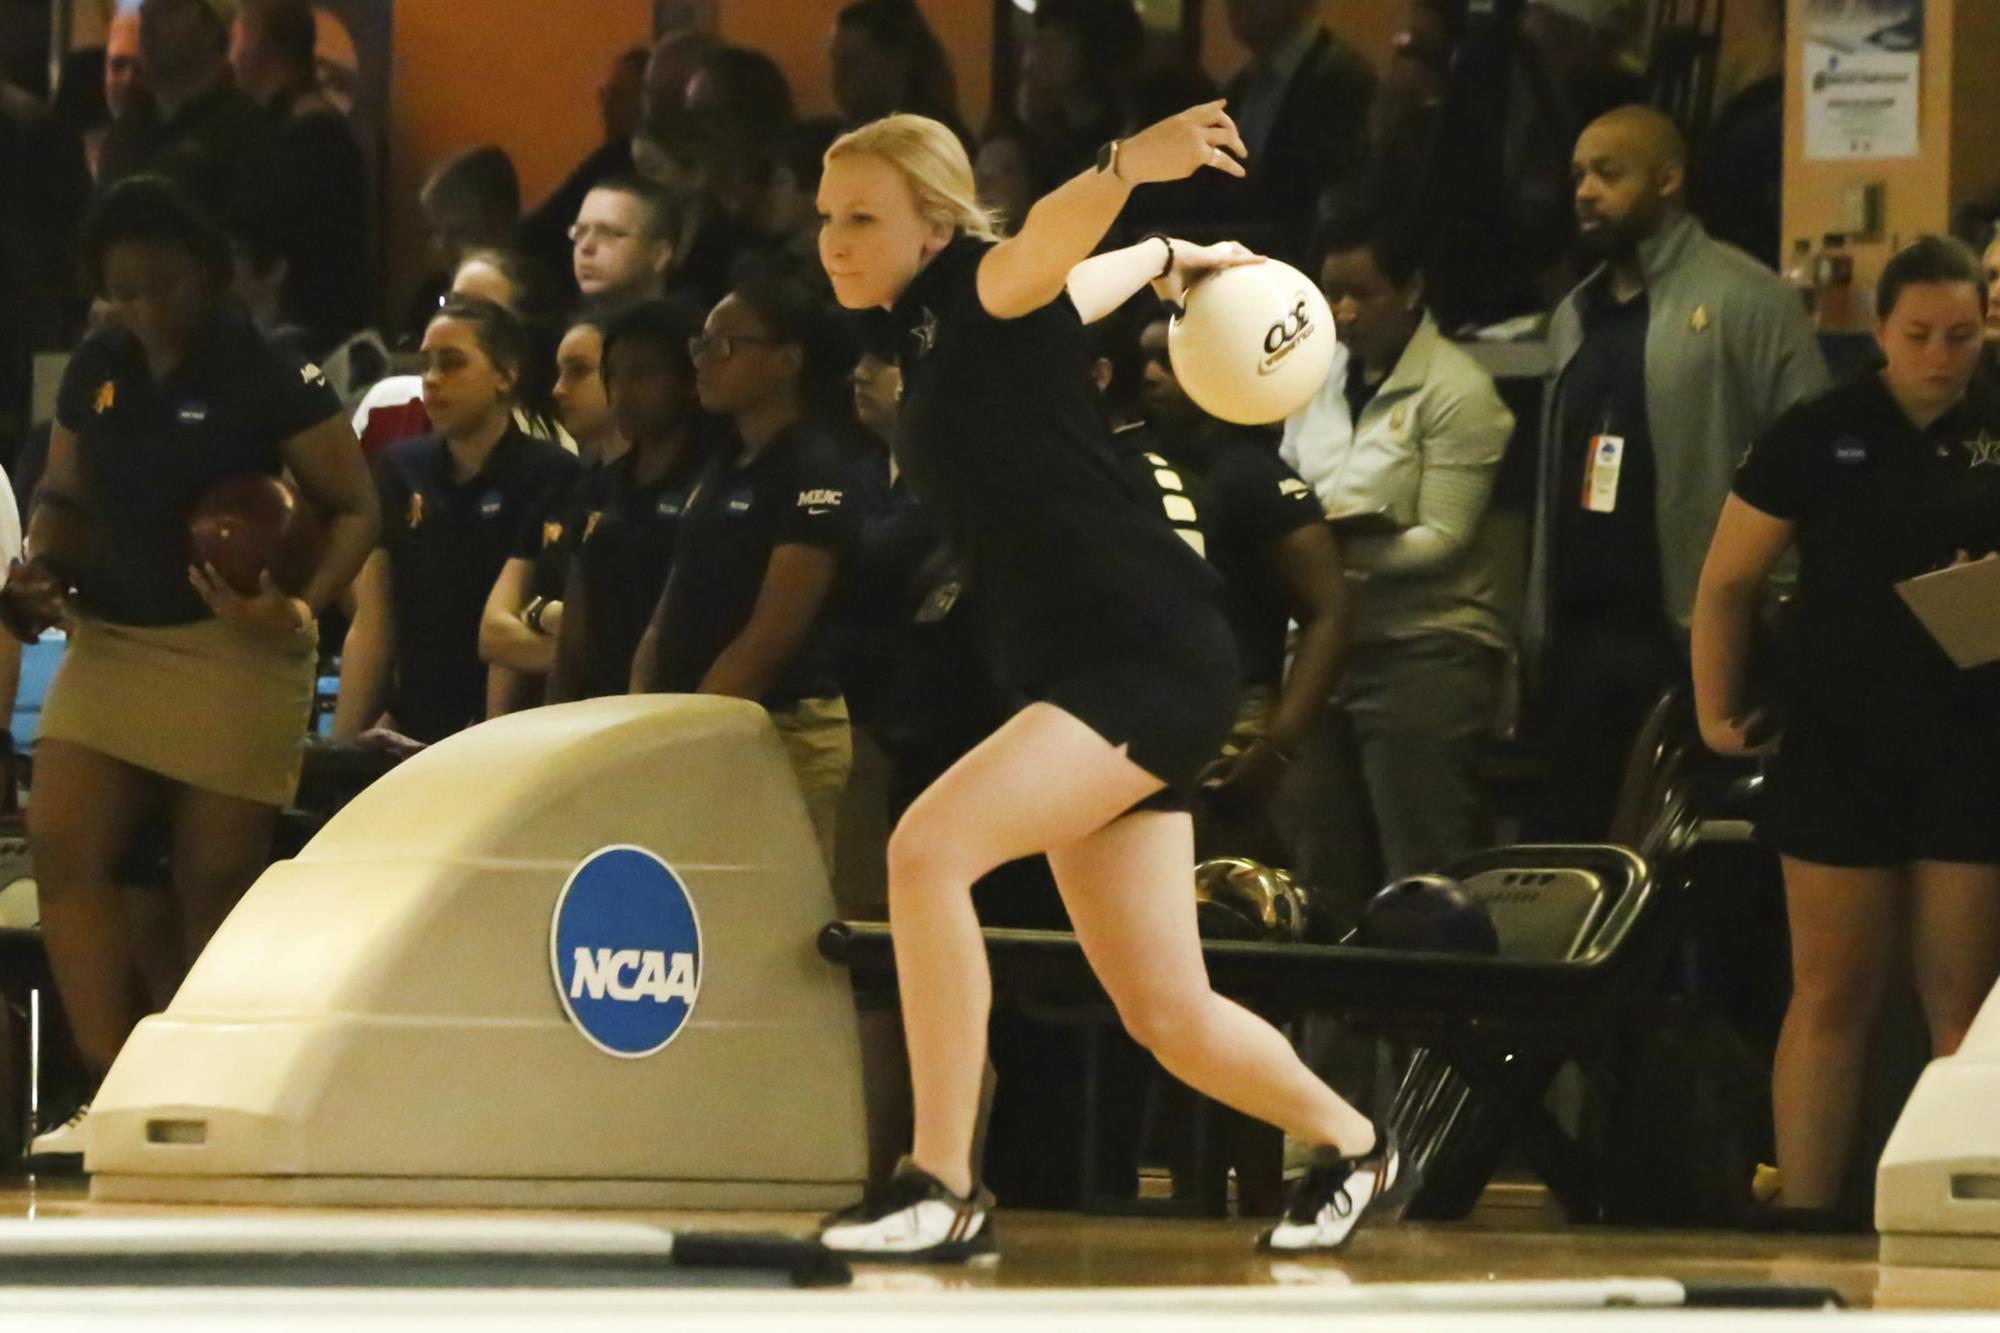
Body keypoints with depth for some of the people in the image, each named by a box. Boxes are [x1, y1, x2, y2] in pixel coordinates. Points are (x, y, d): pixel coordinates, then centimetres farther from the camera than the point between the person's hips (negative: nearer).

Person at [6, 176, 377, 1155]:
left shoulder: (268, 375, -8)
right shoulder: (95, 370, 9)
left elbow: (353, 508, -5)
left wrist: (303, 606, -21)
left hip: (233, 653, -5)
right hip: (109, 642, 5)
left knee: (215, 881, -1)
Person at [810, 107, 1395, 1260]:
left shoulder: (985, 287, -9)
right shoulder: (925, 329, 14)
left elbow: (1052, 241, -35)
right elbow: (1092, 279, 34)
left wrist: (1126, 169, -55)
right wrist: (1170, 257, 54)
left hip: (1153, 657, -9)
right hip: (1077, 674, 9)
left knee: (928, 847, -26)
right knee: (1171, 1021, 11)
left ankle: (944, 1191, -22)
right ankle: (1353, 1147, 35)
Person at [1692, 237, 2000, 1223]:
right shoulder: (1819, 437, 2)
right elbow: (1728, 580, 7)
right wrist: (1717, 710, 0)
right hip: (1841, 751, -1)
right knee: (1832, 995, 1)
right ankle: (1804, 1222, 5)